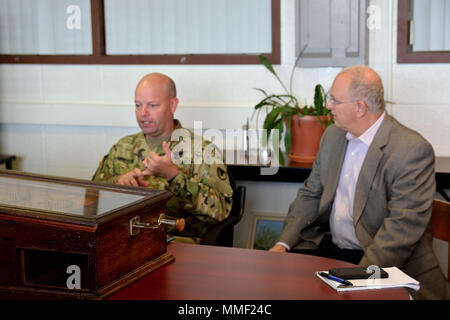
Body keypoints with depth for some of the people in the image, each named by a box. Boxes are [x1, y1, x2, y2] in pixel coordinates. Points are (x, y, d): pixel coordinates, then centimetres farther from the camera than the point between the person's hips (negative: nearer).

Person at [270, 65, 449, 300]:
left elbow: (403, 226, -21)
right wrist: (284, 243, 0)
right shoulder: (333, 135, 8)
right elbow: (310, 194, 14)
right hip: (328, 246, 7)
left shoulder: (413, 150, -16)